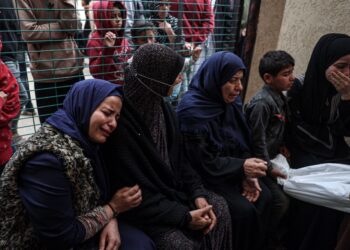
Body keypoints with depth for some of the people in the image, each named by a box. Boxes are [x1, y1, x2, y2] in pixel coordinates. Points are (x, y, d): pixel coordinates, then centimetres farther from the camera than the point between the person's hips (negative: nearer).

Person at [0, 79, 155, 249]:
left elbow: (100, 194, 5)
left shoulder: (85, 141, -5)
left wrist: (110, 221, -14)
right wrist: (113, 208, -16)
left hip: (74, 231, 7)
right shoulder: (47, 158, -30)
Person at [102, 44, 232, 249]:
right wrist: (184, 216, -20)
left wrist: (197, 194, -7)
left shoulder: (162, 106, 0)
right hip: (140, 206, -7)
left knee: (219, 207, -3)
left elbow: (178, 157, 6)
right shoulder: (121, 121, -26)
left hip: (171, 188, 8)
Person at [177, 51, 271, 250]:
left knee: (264, 197, -7)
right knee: (243, 210, -18)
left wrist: (247, 175, -9)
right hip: (204, 176, -7)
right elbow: (203, 163, -22)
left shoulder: (232, 103, 0)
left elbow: (241, 145, 5)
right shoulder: (193, 110, -24)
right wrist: (242, 167, -23)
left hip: (233, 171, 7)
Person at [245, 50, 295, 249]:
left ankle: (280, 234, 33)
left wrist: (282, 145, 8)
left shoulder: (280, 97, 6)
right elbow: (258, 140, -23)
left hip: (272, 157, 9)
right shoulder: (261, 103, -24)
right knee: (281, 201, -8)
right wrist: (269, 168, -17)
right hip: (261, 161, -9)